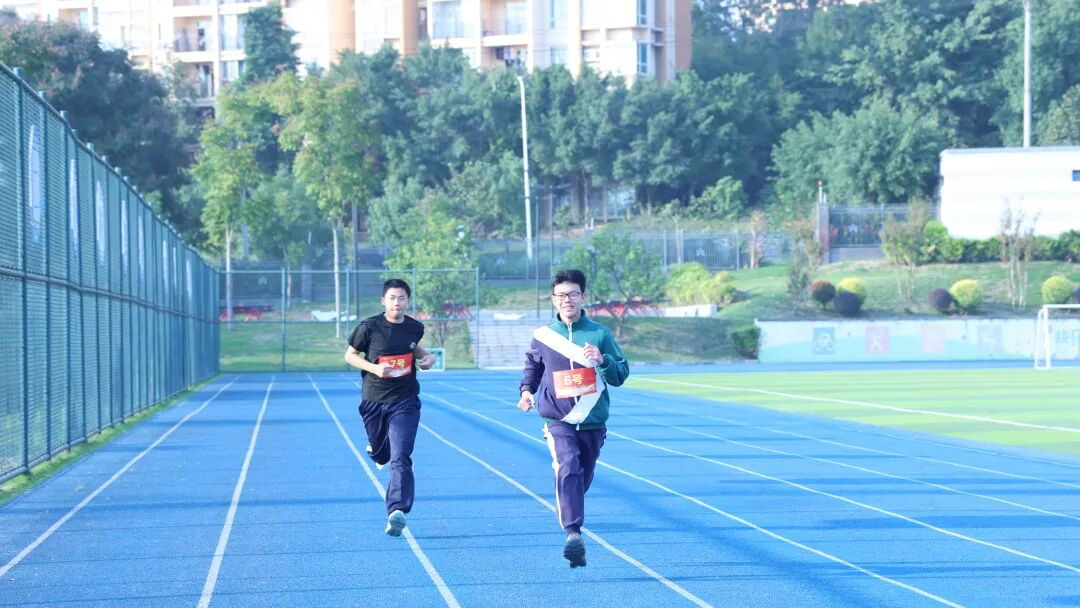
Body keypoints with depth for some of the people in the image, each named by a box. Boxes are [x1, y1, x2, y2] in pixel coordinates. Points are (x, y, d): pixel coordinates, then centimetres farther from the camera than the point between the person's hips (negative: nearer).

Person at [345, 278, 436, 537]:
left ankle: (396, 511, -22)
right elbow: (350, 355, -1)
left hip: (405, 401, 0)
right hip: (374, 401, 0)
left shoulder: (415, 327, 0)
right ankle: (375, 448, 58)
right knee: (380, 454, 18)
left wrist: (427, 356, 2)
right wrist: (375, 368, -16)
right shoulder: (370, 327, -9)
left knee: (401, 459, -15)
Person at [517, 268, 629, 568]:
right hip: (558, 420, -2)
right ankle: (573, 534, -33)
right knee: (567, 470, -25)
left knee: (583, 478, 16)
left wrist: (602, 360, -17)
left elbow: (622, 374, 2)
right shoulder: (542, 335, 3)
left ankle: (566, 511, 46)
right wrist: (526, 390, 2)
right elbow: (531, 367, 20)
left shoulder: (600, 334, 2)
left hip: (593, 422, 2)